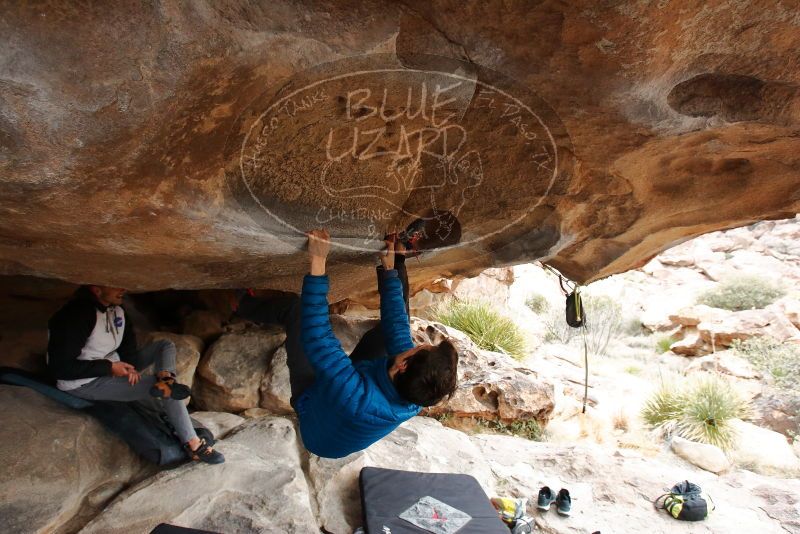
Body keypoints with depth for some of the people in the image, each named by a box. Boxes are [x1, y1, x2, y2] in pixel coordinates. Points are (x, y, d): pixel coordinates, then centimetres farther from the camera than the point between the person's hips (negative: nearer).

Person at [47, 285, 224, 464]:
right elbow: (61, 368, -25)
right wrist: (110, 367, -24)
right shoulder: (75, 315, -26)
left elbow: (128, 340, 10)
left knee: (165, 345, 2)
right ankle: (194, 445, -14)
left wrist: (130, 364, -11)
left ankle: (166, 381, -26)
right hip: (86, 383, -9)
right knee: (169, 390, -18)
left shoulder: (116, 309, -1)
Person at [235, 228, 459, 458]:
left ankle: (247, 307, 30)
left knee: (293, 306, -2)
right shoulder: (414, 400, -32)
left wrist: (318, 263, -44)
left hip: (312, 404, -4)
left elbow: (317, 338, -44)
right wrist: (389, 268, -12)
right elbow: (397, 325, -20)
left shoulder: (356, 398, -51)